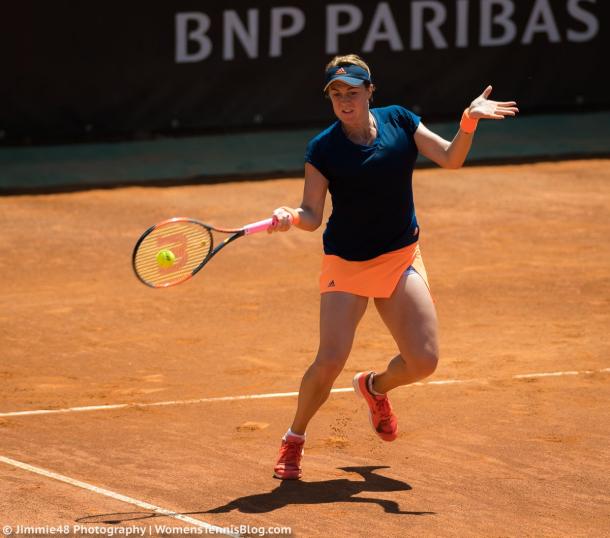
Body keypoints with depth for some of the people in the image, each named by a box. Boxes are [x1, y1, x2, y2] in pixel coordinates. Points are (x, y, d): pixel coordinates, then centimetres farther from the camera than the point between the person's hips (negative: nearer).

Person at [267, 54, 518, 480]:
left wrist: (470, 122, -20)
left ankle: (375, 386, 30)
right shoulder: (323, 149, -10)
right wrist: (290, 217, -32)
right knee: (330, 361, -15)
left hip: (402, 259, 3)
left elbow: (450, 159, -3)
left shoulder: (400, 121, -1)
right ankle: (294, 439, 10)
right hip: (347, 265, -3)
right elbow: (313, 216, -10)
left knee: (424, 360, -6)